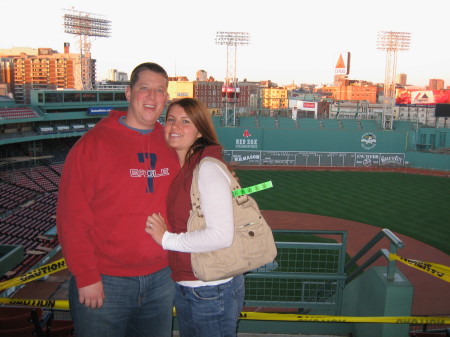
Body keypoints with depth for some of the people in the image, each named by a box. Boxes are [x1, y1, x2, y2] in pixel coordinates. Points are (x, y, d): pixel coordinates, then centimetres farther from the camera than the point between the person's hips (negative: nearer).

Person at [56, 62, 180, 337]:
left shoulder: (172, 143, 3)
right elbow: (72, 214, -13)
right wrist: (86, 276, -13)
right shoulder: (95, 142, -11)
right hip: (103, 283, -4)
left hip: (161, 279, 5)